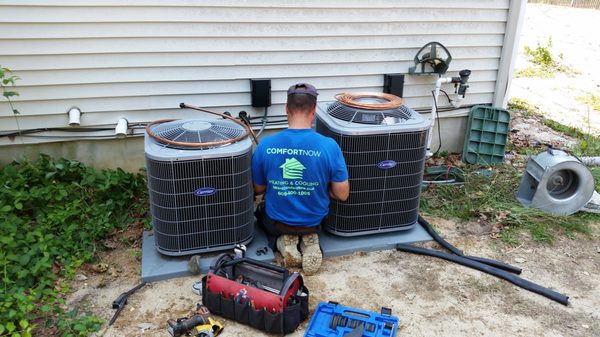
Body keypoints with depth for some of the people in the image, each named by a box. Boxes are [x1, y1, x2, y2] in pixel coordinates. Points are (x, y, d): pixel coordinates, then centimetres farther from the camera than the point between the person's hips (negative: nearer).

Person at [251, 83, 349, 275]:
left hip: (278, 221, 0)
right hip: (314, 221, 1)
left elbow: (258, 189, -4)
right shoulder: (329, 146, -22)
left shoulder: (265, 145, -19)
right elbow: (342, 195, -14)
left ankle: (283, 242, 5)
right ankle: (309, 240, 3)